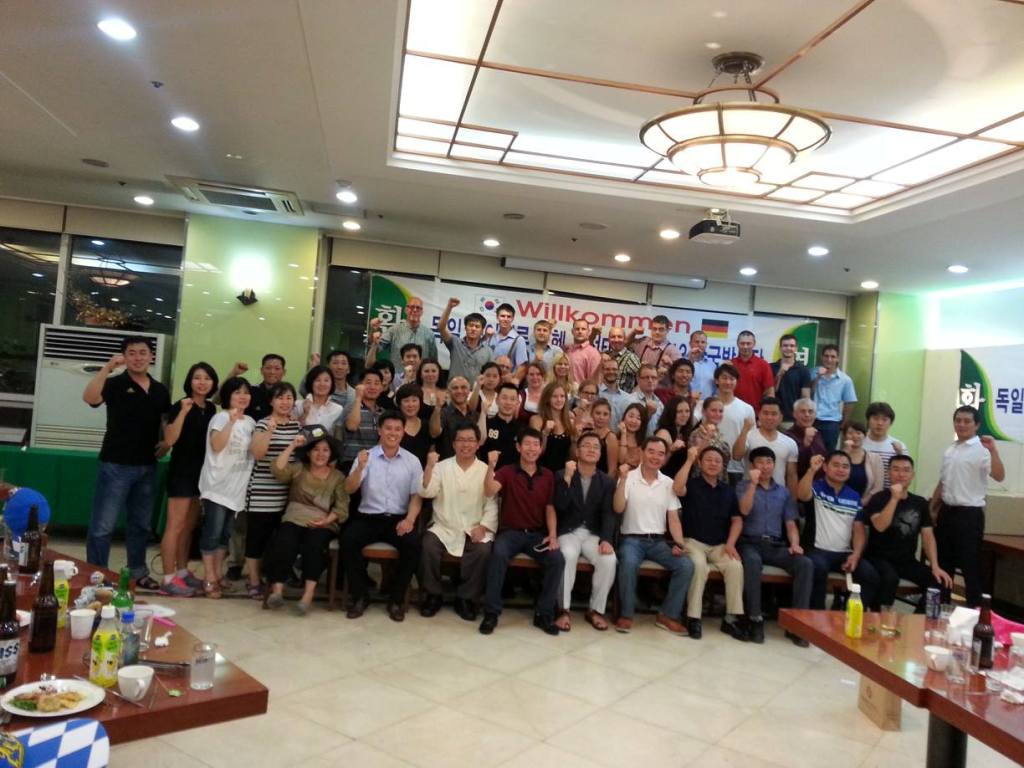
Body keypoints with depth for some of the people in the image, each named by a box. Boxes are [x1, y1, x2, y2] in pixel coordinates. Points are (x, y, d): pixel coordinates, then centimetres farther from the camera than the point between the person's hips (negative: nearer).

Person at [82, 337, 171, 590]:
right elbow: (90, 397, -26)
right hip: (116, 465, -5)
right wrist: (108, 366, -30)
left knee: (140, 523, 15)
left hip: (147, 467, 5)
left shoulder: (160, 390, 9)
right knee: (103, 525, -2)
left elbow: (167, 421, 23)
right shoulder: (115, 383, -6)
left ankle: (138, 571, 27)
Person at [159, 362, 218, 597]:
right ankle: (168, 579, -2)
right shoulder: (180, 406, -11)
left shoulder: (211, 408, 8)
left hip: (201, 472, 7)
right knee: (175, 525, -6)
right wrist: (183, 412, -28)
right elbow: (169, 440, -21)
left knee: (189, 526, 14)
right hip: (181, 472, -7)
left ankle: (182, 571, 24)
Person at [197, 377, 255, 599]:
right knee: (212, 533, -5)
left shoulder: (250, 422, 11)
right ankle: (209, 578, 4)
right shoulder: (221, 418, -7)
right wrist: (231, 421, -29)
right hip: (217, 485, -6)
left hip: (237, 487, 6)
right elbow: (216, 446, -22)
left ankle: (217, 575, 22)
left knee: (225, 534, 12)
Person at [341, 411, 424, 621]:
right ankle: (359, 595, -8)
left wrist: (410, 519, -16)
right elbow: (349, 489, -4)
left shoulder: (412, 461, 7)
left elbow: (416, 496, 3)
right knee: (348, 540, -28)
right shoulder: (366, 456, 4)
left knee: (413, 544, -28)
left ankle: (397, 598, -9)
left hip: (399, 519, 0)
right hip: (368, 517, 0)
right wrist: (360, 467, -22)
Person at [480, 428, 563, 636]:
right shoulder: (507, 471, -2)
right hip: (510, 531, -2)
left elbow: (549, 508, 8)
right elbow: (489, 492, -19)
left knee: (558, 560, -24)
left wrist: (553, 535, -6)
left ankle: (544, 614, -8)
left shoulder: (548, 475, 7)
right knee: (499, 554, -34)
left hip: (537, 534, 3)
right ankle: (491, 612, -20)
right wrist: (491, 467, -33)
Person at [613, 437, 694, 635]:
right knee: (629, 563, -36)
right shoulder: (628, 478, -2)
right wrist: (623, 479, -22)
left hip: (658, 541, 4)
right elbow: (618, 509, -14)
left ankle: (667, 615, -5)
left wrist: (679, 543, -9)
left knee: (686, 565, -20)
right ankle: (626, 614, -15)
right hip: (632, 539, -4)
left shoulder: (669, 483, 9)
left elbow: (673, 518, 7)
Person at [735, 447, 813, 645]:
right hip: (750, 542, -4)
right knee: (753, 562, -38)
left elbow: (790, 524, 14)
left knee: (806, 564, -23)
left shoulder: (783, 492, 18)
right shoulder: (743, 487, 8)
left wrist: (794, 544, -5)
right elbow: (744, 510, -11)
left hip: (776, 545, 4)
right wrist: (753, 483, -16)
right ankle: (755, 619, -26)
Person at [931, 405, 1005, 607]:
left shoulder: (982, 450, -11)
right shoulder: (950, 450, 12)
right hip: (947, 512, 7)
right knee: (943, 562, 15)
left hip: (970, 514, -7)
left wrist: (994, 451, -38)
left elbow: (999, 477, -27)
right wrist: (933, 509, 17)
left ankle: (974, 607, 9)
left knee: (970, 565, -1)